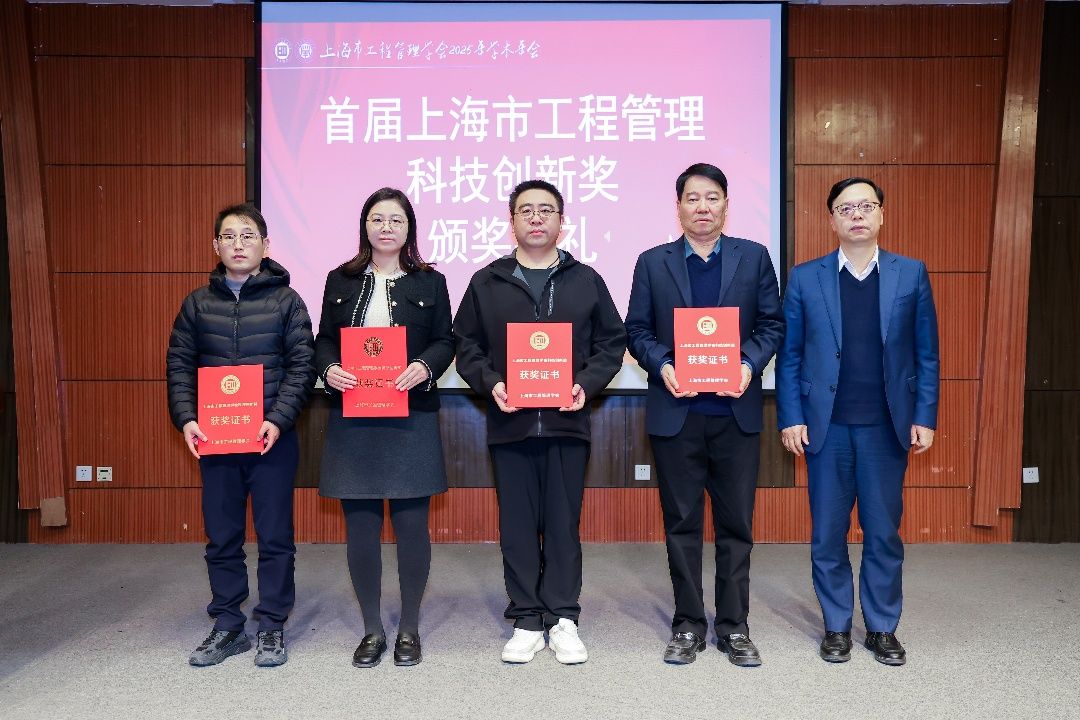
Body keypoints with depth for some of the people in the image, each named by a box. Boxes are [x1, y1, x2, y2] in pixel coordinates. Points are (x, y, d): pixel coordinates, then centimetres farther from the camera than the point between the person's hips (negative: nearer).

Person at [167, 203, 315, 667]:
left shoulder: (285, 299, 1)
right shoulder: (198, 303, 9)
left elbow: (301, 366, -4)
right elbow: (179, 365, 8)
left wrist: (278, 420, -15)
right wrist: (186, 419, -6)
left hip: (272, 439, -3)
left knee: (275, 537, 5)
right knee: (221, 537, 11)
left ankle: (272, 626, 19)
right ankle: (227, 626, 25)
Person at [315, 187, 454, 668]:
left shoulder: (430, 282, 6)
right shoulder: (341, 281, 11)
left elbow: (445, 341, 4)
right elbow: (324, 339, 11)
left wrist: (425, 366, -17)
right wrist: (328, 369, -10)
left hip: (412, 418, -1)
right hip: (352, 419, 2)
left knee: (411, 525, 3)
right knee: (360, 526, 6)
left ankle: (409, 629, 21)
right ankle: (372, 629, 23)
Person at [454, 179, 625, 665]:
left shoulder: (586, 281, 9)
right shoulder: (486, 283, 9)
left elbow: (611, 342, 9)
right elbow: (466, 346, 8)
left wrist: (588, 383, -8)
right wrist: (489, 383, -10)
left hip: (566, 422, 0)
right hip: (509, 423, 1)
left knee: (564, 524, 6)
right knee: (517, 526, 6)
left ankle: (562, 618, 20)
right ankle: (527, 620, 19)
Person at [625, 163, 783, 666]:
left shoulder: (754, 257, 7)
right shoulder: (653, 262, 7)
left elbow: (772, 323, 4)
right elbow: (636, 330, 4)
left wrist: (750, 363, -13)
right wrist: (661, 365, -13)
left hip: (736, 411, 0)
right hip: (676, 412, 0)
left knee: (736, 523, 7)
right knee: (682, 523, 8)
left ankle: (734, 626, 21)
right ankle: (688, 624, 21)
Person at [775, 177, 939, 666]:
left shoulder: (911, 275, 4)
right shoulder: (805, 278, 2)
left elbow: (926, 355, 5)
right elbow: (790, 356, 2)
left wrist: (924, 417, -1)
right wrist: (790, 418, -4)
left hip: (887, 426, 1)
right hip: (827, 426, 0)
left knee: (884, 532, 9)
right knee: (828, 533, 8)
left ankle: (883, 628, 25)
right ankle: (836, 626, 24)